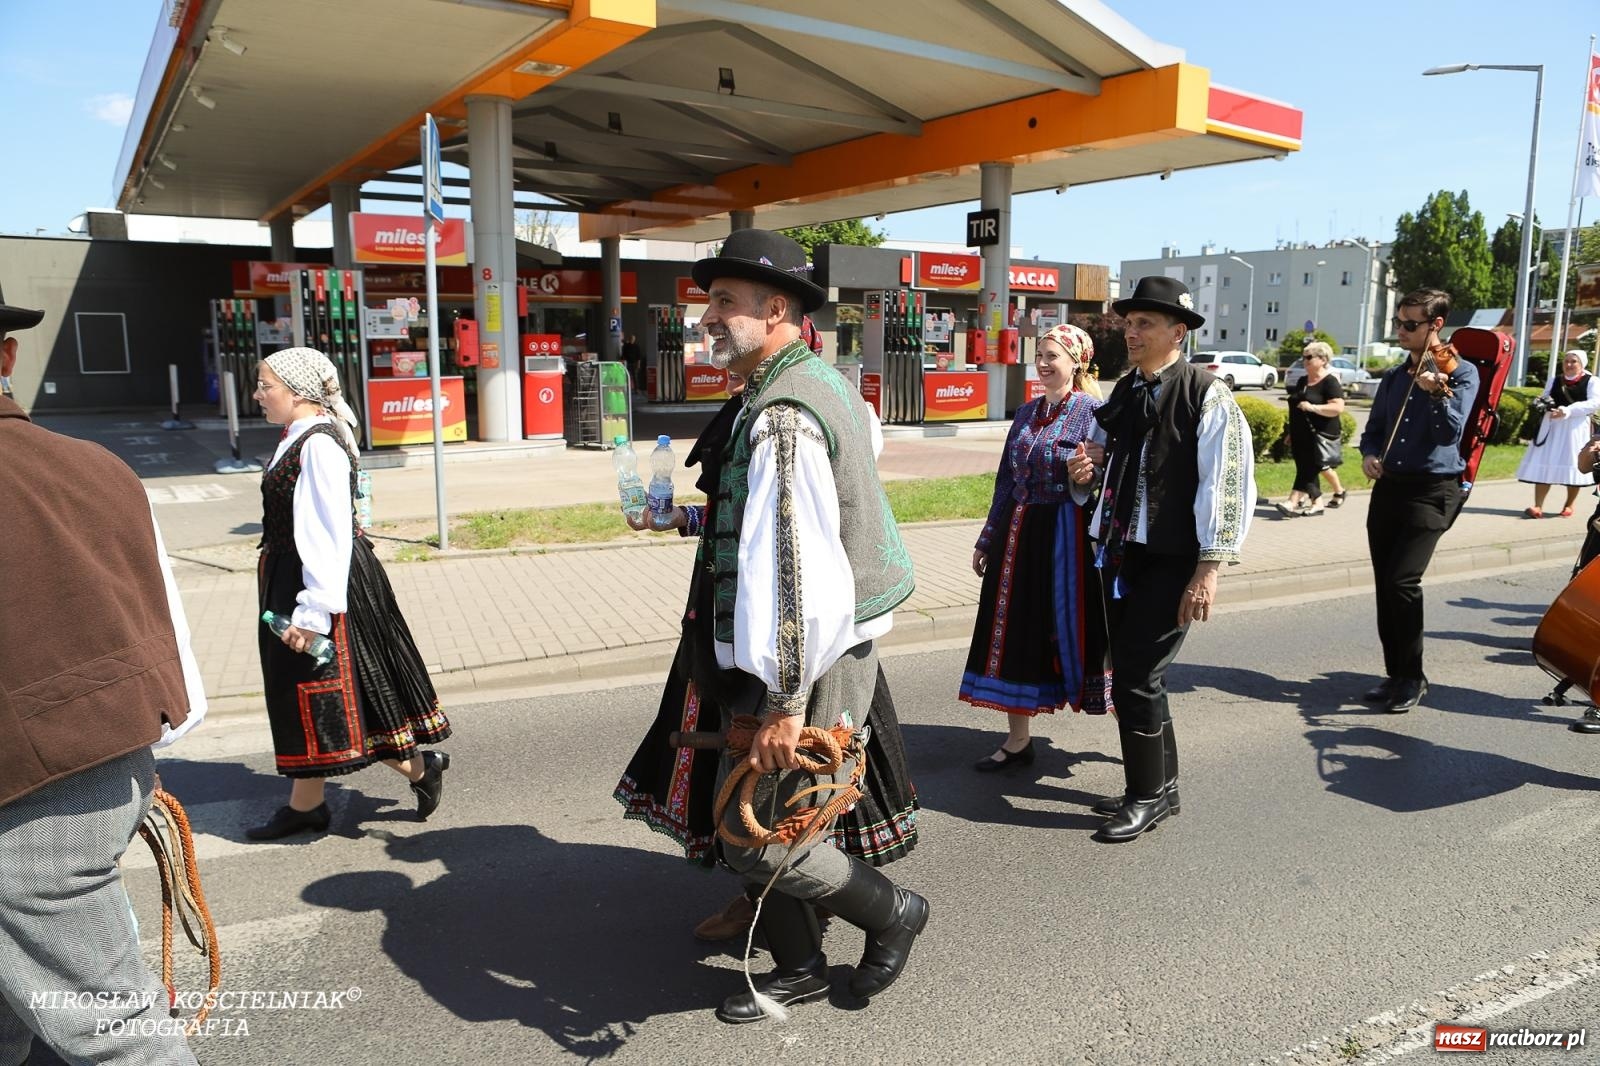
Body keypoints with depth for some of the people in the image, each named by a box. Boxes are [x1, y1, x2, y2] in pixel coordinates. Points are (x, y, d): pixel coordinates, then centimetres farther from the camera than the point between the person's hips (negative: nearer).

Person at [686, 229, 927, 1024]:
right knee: (757, 814, 17)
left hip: (808, 660, -10)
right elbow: (869, 442, 30)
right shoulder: (828, 385, 9)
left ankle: (891, 913, 23)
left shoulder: (781, 418, -23)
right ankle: (798, 967, 32)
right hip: (835, 643, 10)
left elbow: (795, 568, -29)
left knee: (752, 829, 1)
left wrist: (786, 702, -26)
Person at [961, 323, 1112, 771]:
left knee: (1077, 629, 1)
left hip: (1067, 536, -6)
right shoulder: (1026, 413, 12)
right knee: (1014, 634, 8)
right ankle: (1017, 740, 21)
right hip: (1018, 535, 6)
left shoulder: (1094, 411, -5)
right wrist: (987, 539, 17)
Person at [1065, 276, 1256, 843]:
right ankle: (1159, 785, 30)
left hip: (1171, 561, -7)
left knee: (1138, 675, -6)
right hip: (1120, 553, 8)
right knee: (1128, 672, 13)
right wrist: (1090, 467, 1)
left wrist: (1208, 569, -17)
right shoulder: (1124, 391, 11)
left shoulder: (1208, 396, -11)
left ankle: (1149, 795, 13)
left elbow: (1228, 485, -15)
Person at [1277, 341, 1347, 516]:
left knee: (1308, 469, -10)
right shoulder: (1302, 381, 15)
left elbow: (1338, 407, -20)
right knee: (1305, 468, 7)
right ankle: (1317, 503, 15)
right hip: (1301, 436, 8)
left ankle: (1293, 504, -13)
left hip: (1320, 435, -8)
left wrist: (1313, 407, -29)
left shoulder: (1330, 382, -8)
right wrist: (1291, 433, 22)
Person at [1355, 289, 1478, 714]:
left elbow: (1451, 432, -17)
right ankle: (1395, 673, 18)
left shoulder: (1460, 372, -4)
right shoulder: (1394, 377, 13)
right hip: (1388, 487, 6)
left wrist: (1436, 394, -35)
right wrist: (1369, 454, -4)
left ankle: (1413, 677, -1)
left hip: (1432, 490, -6)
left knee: (1402, 580, -17)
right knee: (1384, 583, 6)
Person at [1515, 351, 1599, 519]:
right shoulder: (1555, 381, 14)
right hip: (1552, 426, 3)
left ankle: (1569, 505, 19)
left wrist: (1568, 410, -22)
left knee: (1573, 466, 3)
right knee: (1544, 465, -6)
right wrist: (1543, 404, -6)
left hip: (1575, 428, -3)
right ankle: (1538, 507, -9)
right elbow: (1544, 399, 20)